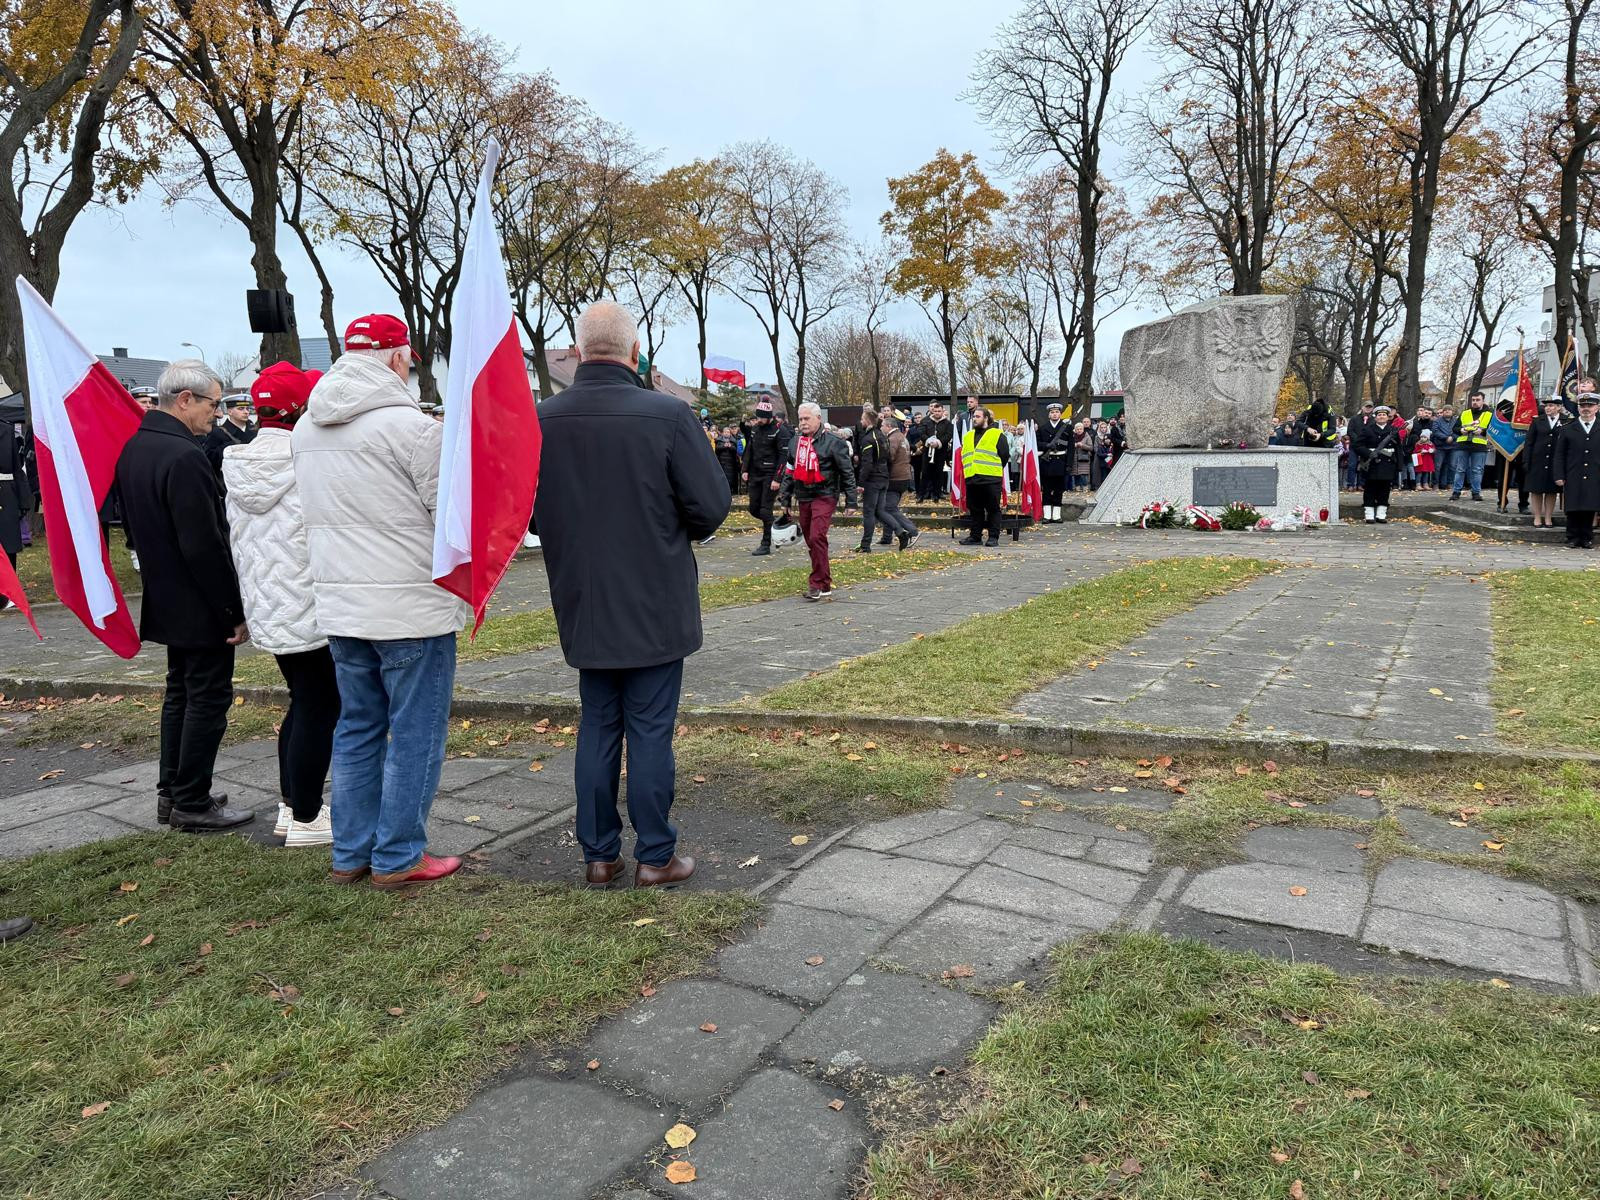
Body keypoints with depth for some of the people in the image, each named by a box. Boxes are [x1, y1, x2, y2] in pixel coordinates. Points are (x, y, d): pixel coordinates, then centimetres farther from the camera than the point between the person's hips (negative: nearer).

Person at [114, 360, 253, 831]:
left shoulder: (134, 448, 9)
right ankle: (192, 803, 8)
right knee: (209, 698, 0)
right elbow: (205, 545, -24)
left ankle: (171, 793, 26)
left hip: (166, 599, 10)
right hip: (202, 606, -10)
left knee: (181, 691, 18)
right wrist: (235, 609, -18)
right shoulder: (183, 456, -22)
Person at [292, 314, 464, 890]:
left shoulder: (305, 427, 9)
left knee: (356, 729, 17)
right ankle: (398, 858, 12)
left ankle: (351, 854, 25)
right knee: (414, 735, 4)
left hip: (338, 605, 7)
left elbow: (319, 511, 17)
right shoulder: (410, 424, -15)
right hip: (412, 607, -7)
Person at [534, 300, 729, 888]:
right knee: (651, 730, 6)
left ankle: (598, 853, 23)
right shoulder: (668, 414, -15)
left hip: (584, 607, 4)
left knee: (597, 727, 15)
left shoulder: (541, 421, -5)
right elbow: (712, 505, -12)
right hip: (655, 607, -3)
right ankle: (654, 855, 15)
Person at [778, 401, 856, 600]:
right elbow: (789, 473, 19)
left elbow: (847, 472, -4)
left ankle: (820, 585, -12)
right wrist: (785, 499, 17)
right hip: (803, 498, 7)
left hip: (825, 496, -7)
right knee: (810, 540, 10)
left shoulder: (833, 442, -6)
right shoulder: (795, 443, 12)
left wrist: (850, 500, -5)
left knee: (817, 538, -18)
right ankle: (824, 580, 23)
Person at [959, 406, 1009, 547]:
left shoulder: (997, 435, 1)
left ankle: (993, 537, 2)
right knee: (974, 509, 9)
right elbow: (963, 455, 25)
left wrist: (995, 468, 2)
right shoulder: (967, 436, 20)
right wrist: (968, 469, 16)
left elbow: (1005, 455, -1)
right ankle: (975, 536, 15)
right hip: (972, 478, 6)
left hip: (991, 478, -6)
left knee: (993, 508, -1)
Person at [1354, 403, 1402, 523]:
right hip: (1372, 466, -3)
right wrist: (1369, 454, -19)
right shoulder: (1367, 429, 2)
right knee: (1370, 490, 0)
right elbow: (1358, 446, -4)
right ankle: (1369, 515, 4)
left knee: (1385, 490, 5)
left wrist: (1398, 466, 5)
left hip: (1388, 465, 3)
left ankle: (1381, 515, 11)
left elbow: (1399, 449, 12)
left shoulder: (1394, 430, 11)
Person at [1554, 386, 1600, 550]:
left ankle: (1587, 539, 12)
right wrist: (1559, 476, -3)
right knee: (1573, 510, 1)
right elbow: (1559, 455, 5)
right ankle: (1573, 539, 9)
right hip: (1573, 479, -1)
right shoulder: (1567, 429, 6)